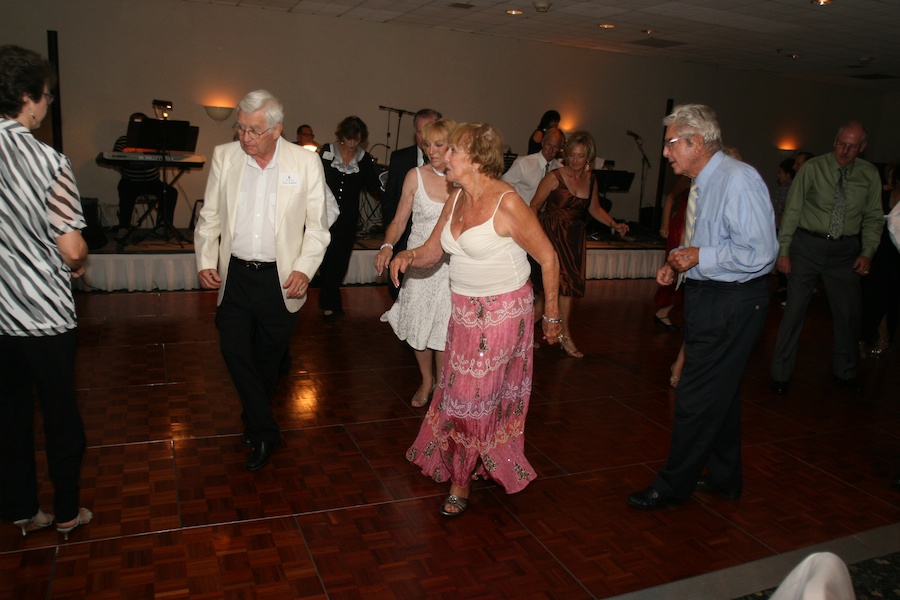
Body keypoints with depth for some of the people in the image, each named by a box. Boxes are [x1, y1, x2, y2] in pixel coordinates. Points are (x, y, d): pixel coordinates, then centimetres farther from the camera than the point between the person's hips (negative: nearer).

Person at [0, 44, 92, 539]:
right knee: (61, 414, 11)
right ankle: (67, 513, 27)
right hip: (44, 313, -5)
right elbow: (71, 249, -19)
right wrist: (78, 264, 3)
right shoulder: (47, 161, -18)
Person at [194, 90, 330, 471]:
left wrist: (304, 269, -13)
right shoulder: (224, 156, 2)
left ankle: (254, 424, 36)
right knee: (234, 349, -4)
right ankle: (265, 432, 13)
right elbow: (210, 215, 10)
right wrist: (205, 260, 0)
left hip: (280, 278, -2)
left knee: (268, 357, 11)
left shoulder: (306, 162, -5)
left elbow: (317, 224, -2)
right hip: (235, 274, 2)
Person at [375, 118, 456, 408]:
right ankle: (426, 380, 38)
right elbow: (399, 220, -1)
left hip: (452, 266, -1)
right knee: (420, 327, 12)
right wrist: (387, 246, -18)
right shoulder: (416, 176, -4)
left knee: (444, 331, 0)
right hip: (419, 263, 1)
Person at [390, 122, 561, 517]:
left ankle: (460, 481, 21)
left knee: (473, 395, 1)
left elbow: (548, 258, -13)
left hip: (502, 311, -7)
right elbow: (431, 252, 10)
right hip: (464, 310, 7)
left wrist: (551, 314, -7)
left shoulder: (507, 204, -19)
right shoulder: (455, 200, 3)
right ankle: (478, 463, 35)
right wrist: (407, 256, -13)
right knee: (458, 390, 13)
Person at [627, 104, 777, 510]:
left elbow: (759, 252, -24)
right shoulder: (702, 183, 10)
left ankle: (673, 485, 15)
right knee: (720, 392, 20)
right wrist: (677, 265, 6)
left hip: (732, 304, -10)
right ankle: (723, 478, 36)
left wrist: (699, 258, -19)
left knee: (697, 398, -1)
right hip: (708, 297, 10)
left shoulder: (738, 180, -19)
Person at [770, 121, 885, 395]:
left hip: (845, 249, 3)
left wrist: (867, 253, -4)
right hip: (808, 245, -3)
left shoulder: (870, 175, 1)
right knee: (795, 309, 0)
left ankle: (845, 372, 31)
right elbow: (791, 211, -7)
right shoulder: (813, 168, -7)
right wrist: (783, 251, -10)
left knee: (850, 311, 9)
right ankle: (780, 373, 14)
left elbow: (873, 218, 8)